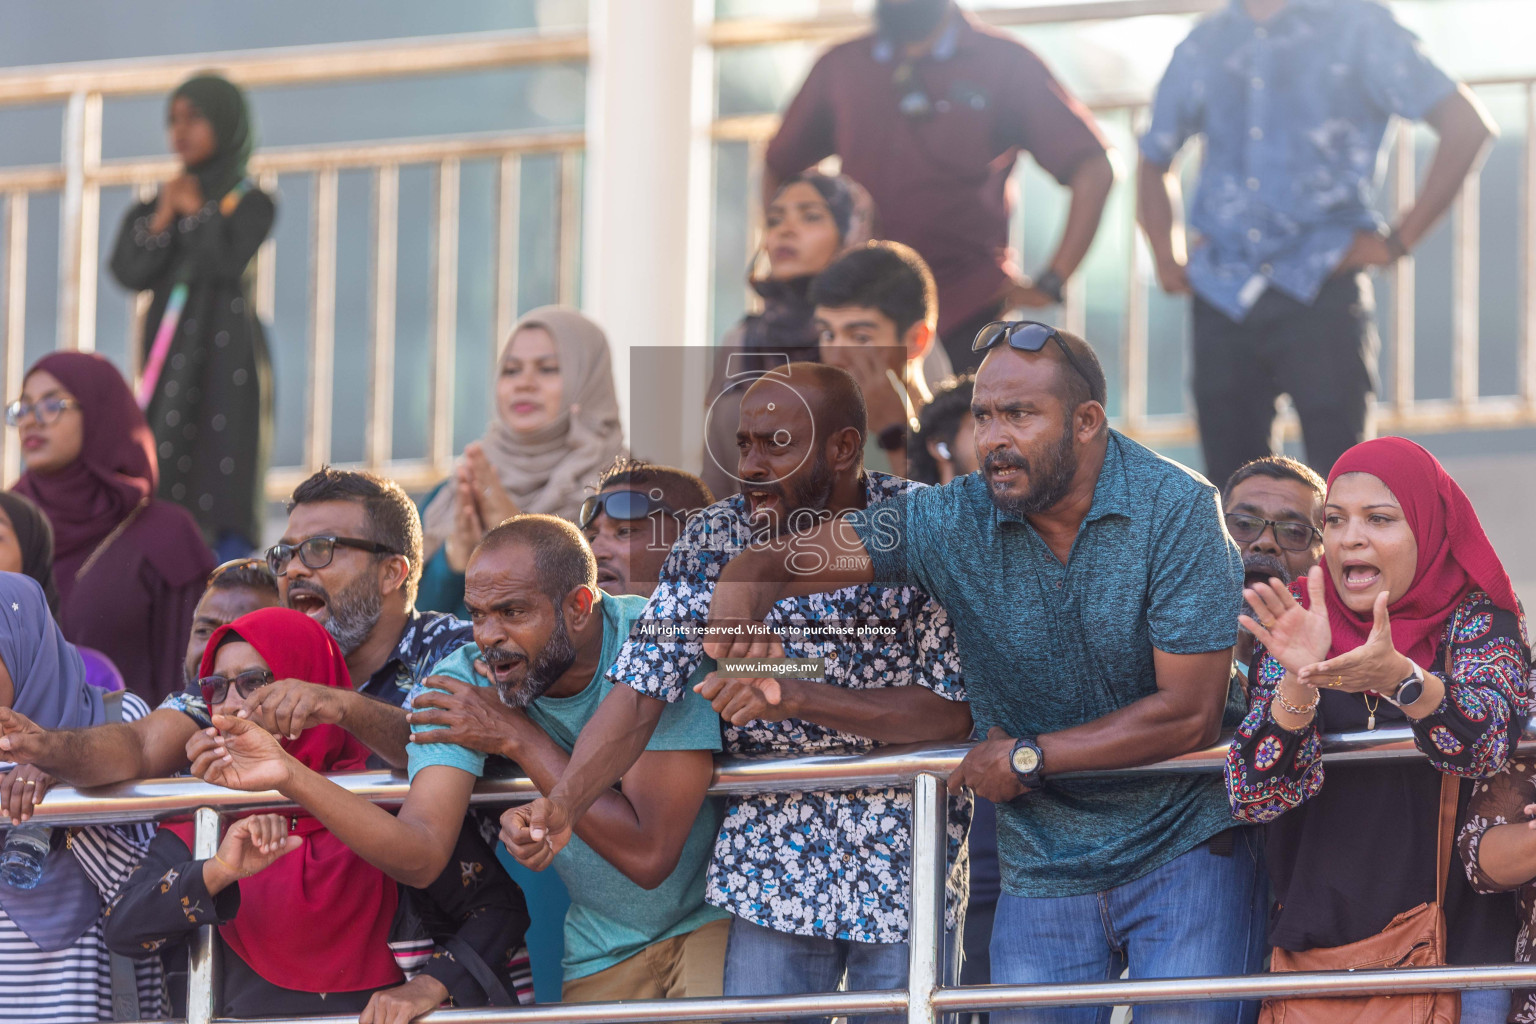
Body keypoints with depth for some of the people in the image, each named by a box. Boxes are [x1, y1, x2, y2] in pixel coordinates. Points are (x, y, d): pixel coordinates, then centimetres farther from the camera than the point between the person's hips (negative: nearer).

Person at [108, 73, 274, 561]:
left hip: (225, 351, -5)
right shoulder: (158, 203, 16)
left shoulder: (249, 202, 3)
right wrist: (165, 216, -5)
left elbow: (229, 260, -16)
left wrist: (197, 212, -3)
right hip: (168, 349, 5)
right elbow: (128, 271, 3)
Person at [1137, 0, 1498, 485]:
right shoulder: (1205, 45, 14)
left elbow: (1467, 124, -3)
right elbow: (1155, 161, 29)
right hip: (1221, 296, 4)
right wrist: (1168, 260, 14)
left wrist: (1400, 240, -6)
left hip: (1320, 290, -4)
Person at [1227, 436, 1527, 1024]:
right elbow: (1253, 795, -8)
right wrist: (1299, 679, -24)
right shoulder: (1299, 626, 3)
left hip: (1458, 942, -1)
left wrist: (1399, 676, -37)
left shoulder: (1477, 618, -1)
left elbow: (1485, 742, -19)